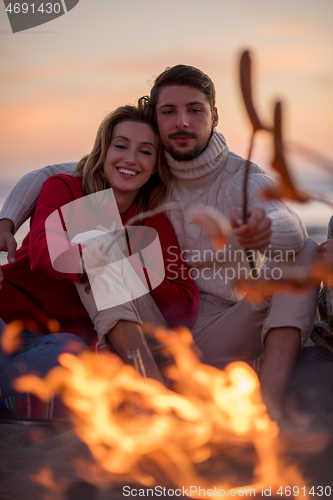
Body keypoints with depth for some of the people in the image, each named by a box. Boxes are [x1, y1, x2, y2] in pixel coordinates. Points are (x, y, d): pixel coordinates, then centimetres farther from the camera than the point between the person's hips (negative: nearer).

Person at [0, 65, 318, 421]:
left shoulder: (247, 180, -8)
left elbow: (291, 228, -32)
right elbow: (46, 176, 8)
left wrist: (265, 227, -56)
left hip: (218, 335, -2)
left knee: (303, 252, -22)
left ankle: (270, 395, -41)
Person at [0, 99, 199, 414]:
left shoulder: (155, 226, 7)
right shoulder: (62, 189, 4)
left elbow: (185, 312, -5)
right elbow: (43, 252, -18)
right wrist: (93, 257, -36)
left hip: (61, 339, 1)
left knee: (70, 353, -33)